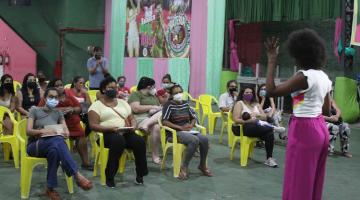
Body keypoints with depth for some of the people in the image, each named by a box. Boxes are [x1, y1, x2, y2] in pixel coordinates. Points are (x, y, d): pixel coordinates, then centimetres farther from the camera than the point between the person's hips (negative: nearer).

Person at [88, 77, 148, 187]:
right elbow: (93, 125, -6)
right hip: (106, 134, -4)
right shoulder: (96, 105, 5)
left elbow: (132, 119, 20)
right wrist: (110, 129, -20)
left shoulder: (122, 102, 21)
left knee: (139, 141, -27)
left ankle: (140, 174, -14)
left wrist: (133, 126, -4)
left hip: (126, 133, 4)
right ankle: (109, 177, -27)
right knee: (118, 140, -38)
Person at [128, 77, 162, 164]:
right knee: (157, 127, -34)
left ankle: (147, 124, -40)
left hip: (154, 118, 6)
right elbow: (135, 109, -12)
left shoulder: (153, 96, 29)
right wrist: (152, 107, -5)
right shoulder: (135, 94, 5)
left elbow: (161, 107, 18)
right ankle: (155, 156, -28)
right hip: (140, 119, -6)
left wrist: (155, 109, -6)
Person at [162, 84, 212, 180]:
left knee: (204, 139, -21)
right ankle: (184, 167, -19)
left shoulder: (185, 104, 13)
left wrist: (191, 125, -4)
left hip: (187, 131, 6)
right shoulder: (169, 105, -6)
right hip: (174, 133, -6)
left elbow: (194, 117, 19)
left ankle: (202, 165, 0)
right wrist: (180, 127, -20)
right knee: (194, 140, -32)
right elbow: (164, 121, -15)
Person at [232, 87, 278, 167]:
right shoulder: (239, 103, 2)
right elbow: (236, 120, -10)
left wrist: (257, 115, -10)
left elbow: (265, 117, 11)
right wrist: (248, 121, -23)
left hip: (255, 127, 6)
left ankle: (269, 158, -23)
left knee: (269, 134, -27)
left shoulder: (256, 104, 19)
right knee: (269, 129, -32)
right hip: (241, 128, -6)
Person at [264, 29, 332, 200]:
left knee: (299, 180, 3)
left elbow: (271, 91, -21)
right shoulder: (324, 78, 8)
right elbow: (327, 111, 13)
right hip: (320, 128, 9)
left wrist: (271, 60, -16)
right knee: (313, 179, 19)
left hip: (303, 130, -9)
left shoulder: (304, 76, -19)